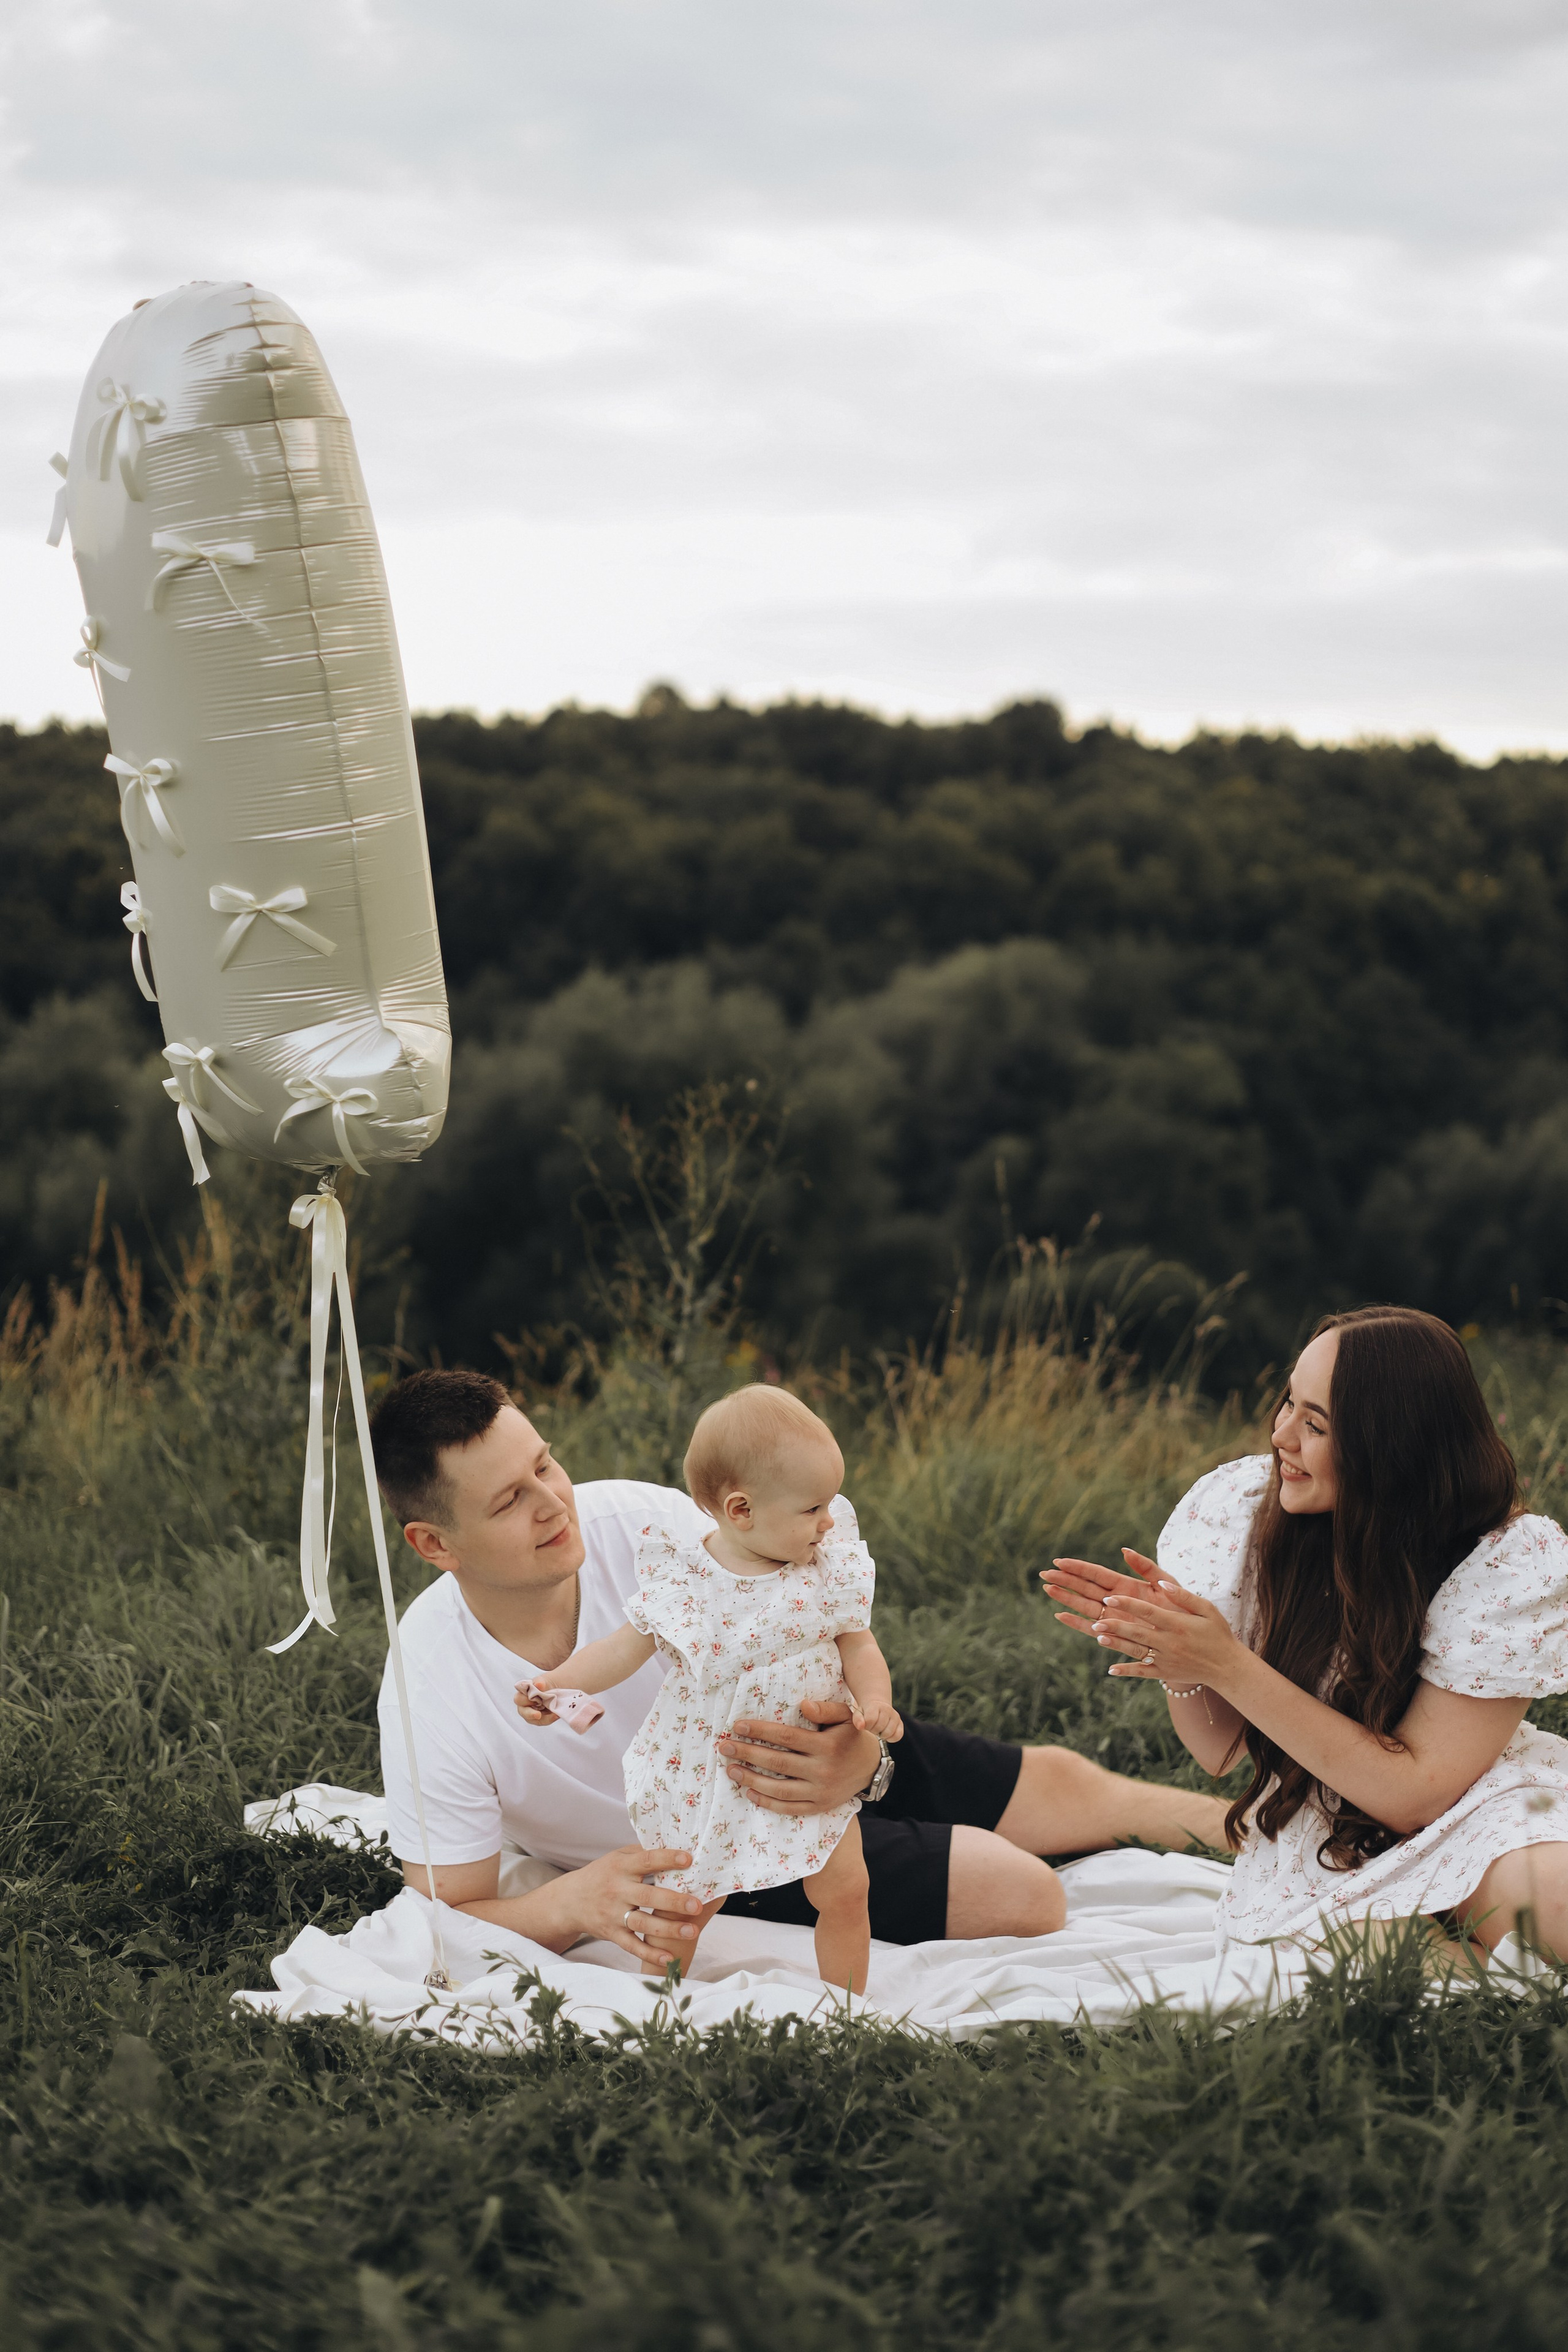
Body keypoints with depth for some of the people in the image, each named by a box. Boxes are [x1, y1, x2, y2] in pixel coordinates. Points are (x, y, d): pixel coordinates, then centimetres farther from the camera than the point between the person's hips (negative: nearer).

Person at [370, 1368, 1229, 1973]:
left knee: (1060, 1790, 14)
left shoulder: (640, 1524, -27)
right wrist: (577, 1904, -42)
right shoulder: (430, 1702, -32)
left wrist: (864, 1754, -46)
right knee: (1026, 1901, -6)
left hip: (822, 1745, 3)